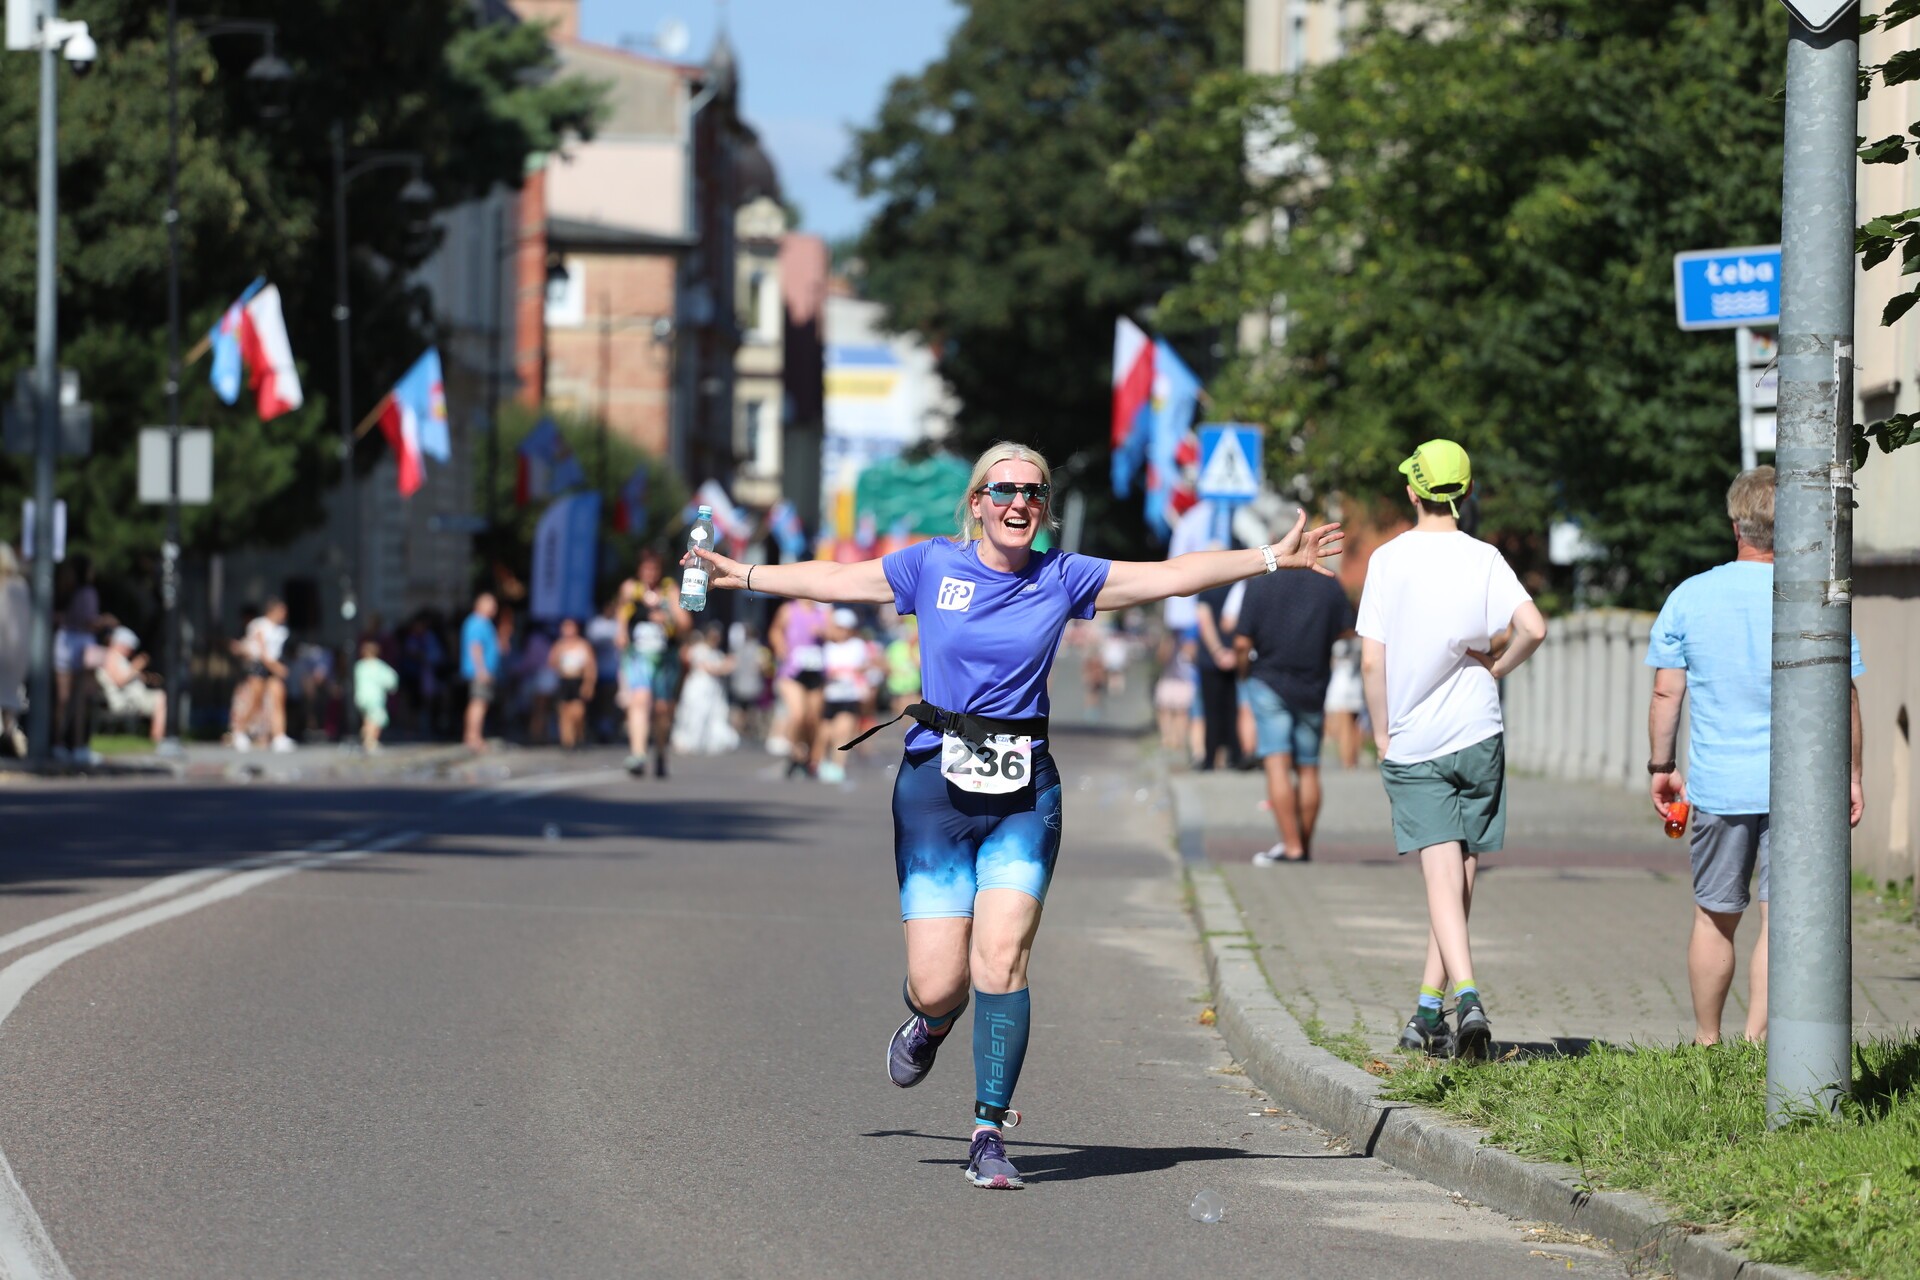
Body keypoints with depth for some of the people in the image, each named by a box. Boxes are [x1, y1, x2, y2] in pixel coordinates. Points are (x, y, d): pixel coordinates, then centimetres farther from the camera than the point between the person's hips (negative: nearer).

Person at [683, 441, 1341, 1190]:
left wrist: (1273, 559, 0)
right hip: (936, 782, 0)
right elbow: (836, 581, 16)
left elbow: (1171, 575, 5)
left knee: (1002, 959, -13)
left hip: (1023, 791, 0)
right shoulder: (933, 566, 5)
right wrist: (739, 576, 20)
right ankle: (930, 1025, 35)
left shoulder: (1062, 579, 5)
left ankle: (989, 1131, -5)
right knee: (938, 982, -4)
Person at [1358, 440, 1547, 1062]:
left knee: (1443, 876, -8)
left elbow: (1372, 661, -6)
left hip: (1412, 746, -1)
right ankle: (1428, 1013, 15)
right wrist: (1496, 667, 4)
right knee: (1461, 878, 11)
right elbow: (1533, 628, -15)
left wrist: (1383, 734, 5)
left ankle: (1466, 997, -28)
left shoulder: (1388, 560, -2)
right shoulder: (1484, 559, -1)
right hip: (1477, 735, 1)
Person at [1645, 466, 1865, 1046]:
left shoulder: (1689, 597, -1)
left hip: (1717, 784, 2)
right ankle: (1756, 1041, -8)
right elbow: (1842, 697, -1)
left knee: (1714, 918, 14)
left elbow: (1666, 693, 2)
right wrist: (1852, 775, 9)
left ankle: (1707, 1044, 23)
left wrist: (1661, 766, 14)